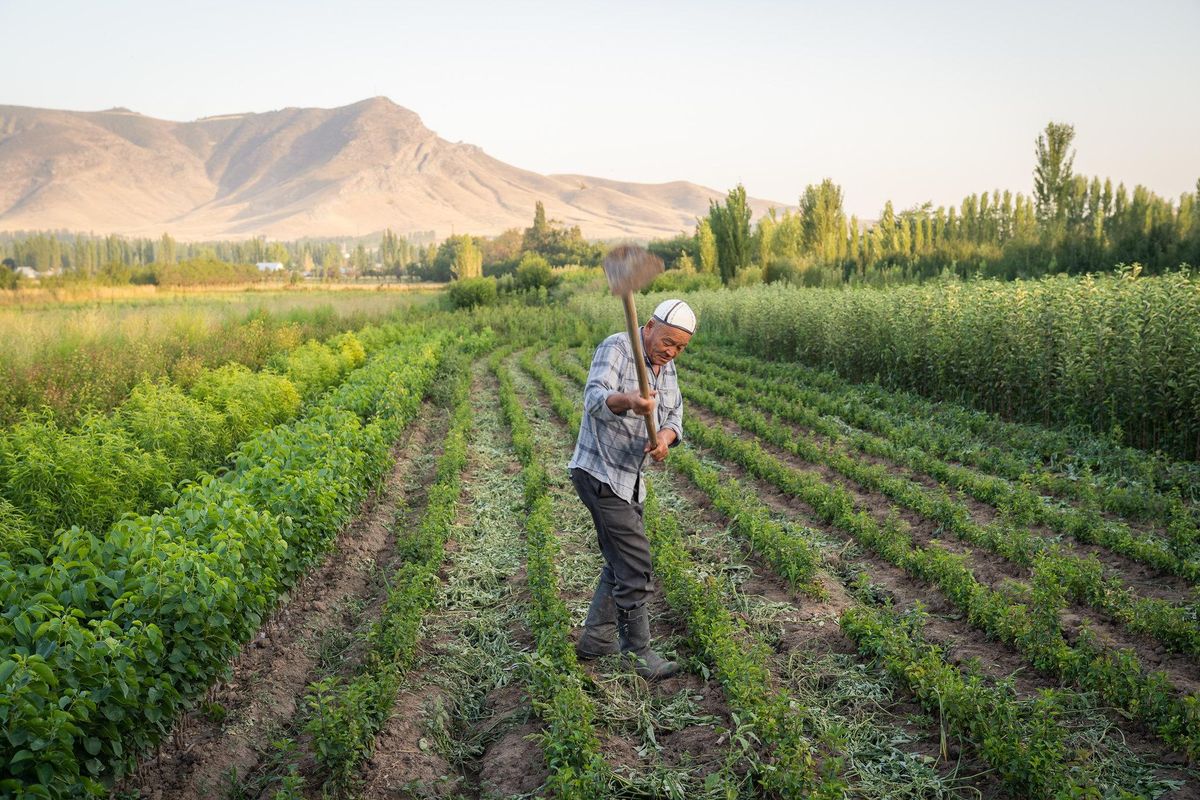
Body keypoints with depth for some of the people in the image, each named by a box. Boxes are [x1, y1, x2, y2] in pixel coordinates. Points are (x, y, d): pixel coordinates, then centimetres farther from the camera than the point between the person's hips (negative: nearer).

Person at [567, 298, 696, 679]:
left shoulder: (666, 366, 9)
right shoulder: (616, 348, -16)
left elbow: (673, 415, 5)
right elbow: (595, 399, -30)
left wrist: (665, 437, -18)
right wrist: (628, 401, -51)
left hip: (628, 477, 9)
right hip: (600, 473, -9)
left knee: (622, 560, 17)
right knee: (634, 561, -7)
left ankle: (596, 639, 29)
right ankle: (637, 654, 5)